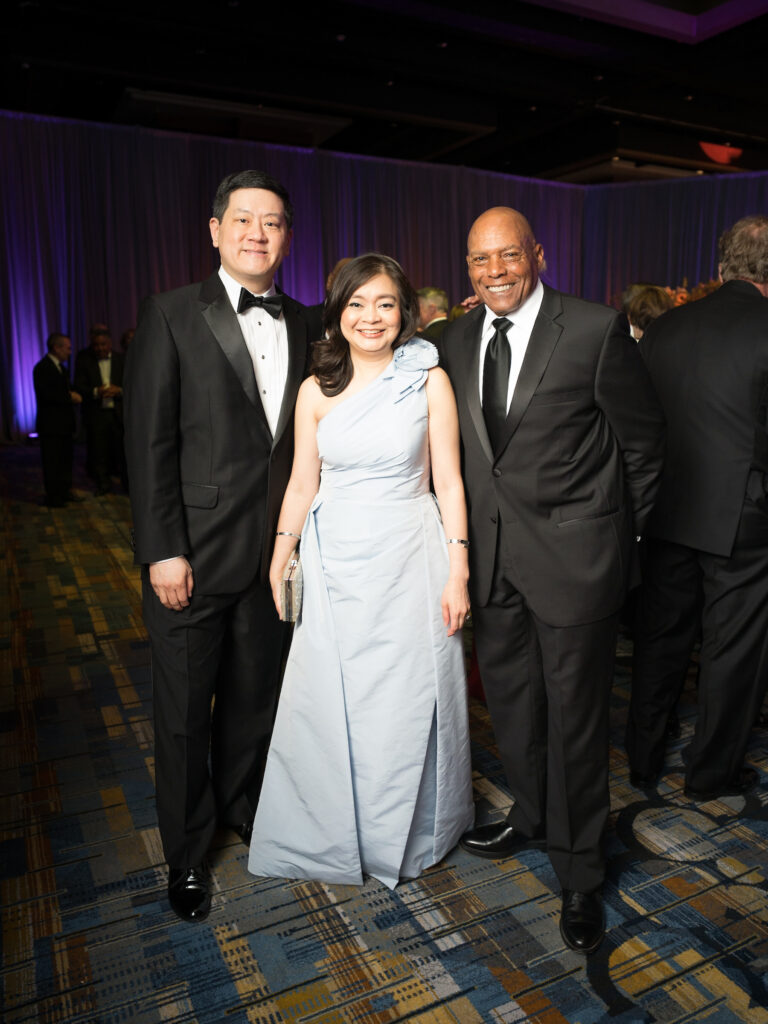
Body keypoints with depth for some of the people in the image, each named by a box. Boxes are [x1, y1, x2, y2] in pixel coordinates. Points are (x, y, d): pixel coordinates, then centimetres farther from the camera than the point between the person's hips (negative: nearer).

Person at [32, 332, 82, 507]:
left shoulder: (60, 367, 17)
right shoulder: (42, 368, -13)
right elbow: (47, 394, -23)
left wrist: (72, 395, 1)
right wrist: (70, 397, -17)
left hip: (64, 424, 9)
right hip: (51, 425, -9)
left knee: (65, 460, 14)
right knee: (52, 462, -2)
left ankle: (64, 491, 23)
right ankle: (52, 497, 4)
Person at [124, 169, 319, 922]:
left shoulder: (302, 325, 8)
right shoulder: (170, 317, -6)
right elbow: (149, 443, -9)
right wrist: (162, 550, -13)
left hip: (274, 550, 4)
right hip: (194, 555, -3)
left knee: (255, 697, 18)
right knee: (184, 712, 10)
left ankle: (241, 806, 43)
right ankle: (187, 852, 32)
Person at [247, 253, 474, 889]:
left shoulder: (429, 380, -3)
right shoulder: (316, 390, 3)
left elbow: (448, 483, -3)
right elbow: (302, 486, 7)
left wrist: (457, 572, -6)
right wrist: (279, 565, 4)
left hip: (409, 561, -2)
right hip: (334, 563, 2)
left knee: (406, 702, 9)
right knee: (327, 703, 9)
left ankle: (406, 834, 35)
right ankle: (330, 833, 34)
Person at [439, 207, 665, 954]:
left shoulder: (596, 330, -10)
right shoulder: (456, 340, 5)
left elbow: (642, 436, -1)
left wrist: (624, 530, 7)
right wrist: (466, 529, 9)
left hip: (572, 549, -5)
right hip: (491, 552, 5)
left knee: (574, 712, 7)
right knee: (509, 698, 19)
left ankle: (579, 874, 28)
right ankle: (531, 816, 45)